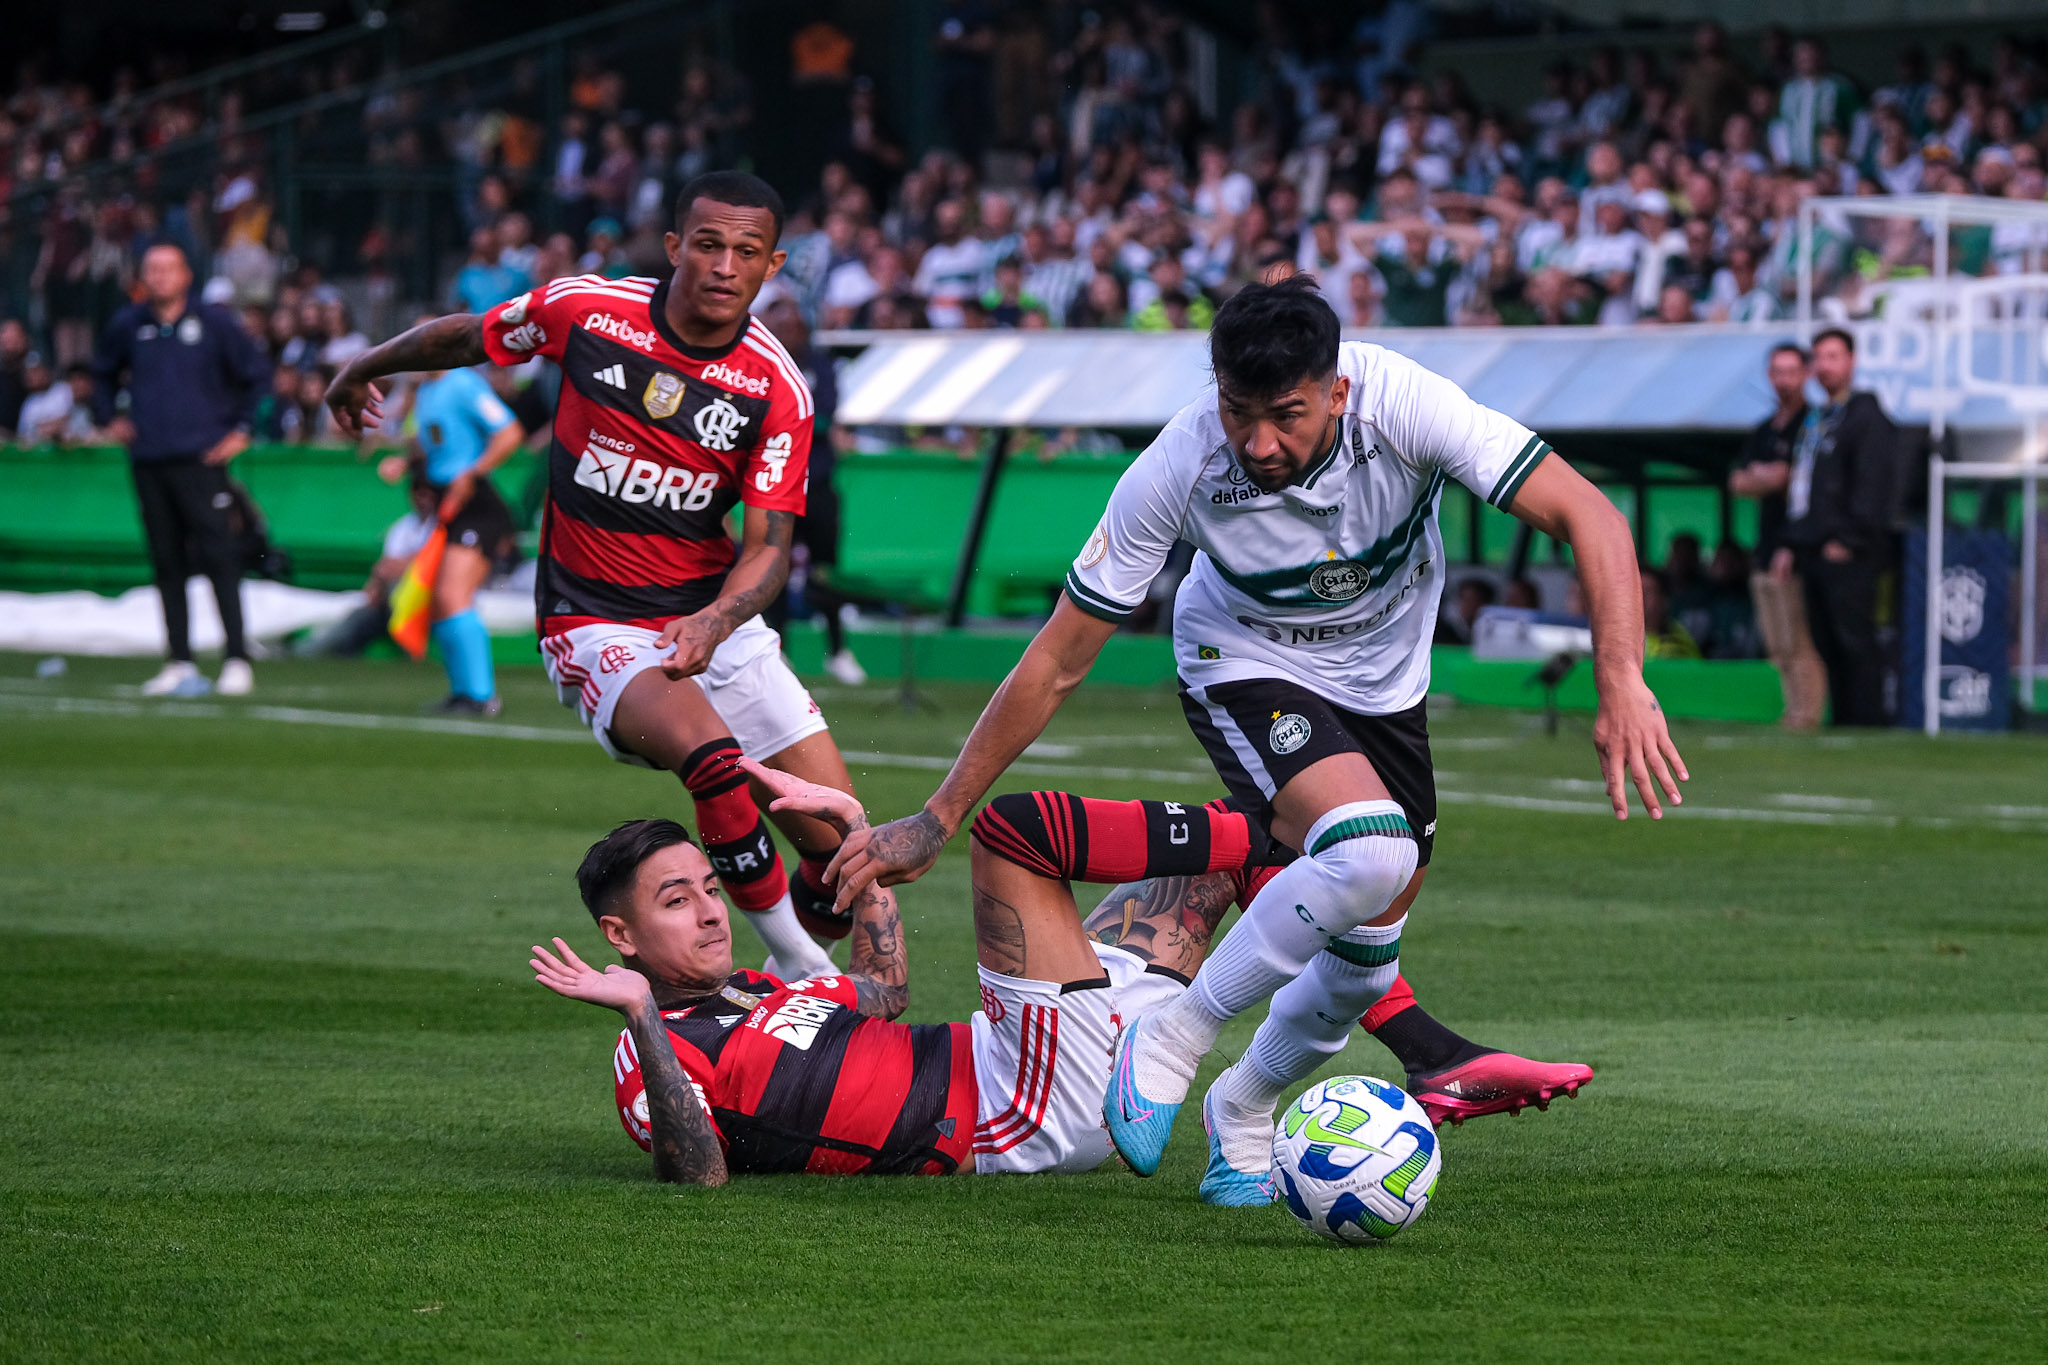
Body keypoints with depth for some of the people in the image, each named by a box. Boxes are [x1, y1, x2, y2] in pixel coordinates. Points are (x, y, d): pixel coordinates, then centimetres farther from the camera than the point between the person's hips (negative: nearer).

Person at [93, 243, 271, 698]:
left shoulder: (214, 323, 1)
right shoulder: (128, 326, 10)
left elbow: (257, 374, 8)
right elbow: (103, 374, 29)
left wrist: (243, 429, 3)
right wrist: (107, 419, 17)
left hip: (201, 459, -4)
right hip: (148, 463, 4)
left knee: (218, 557, -10)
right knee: (167, 565, 5)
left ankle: (237, 659, -9)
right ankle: (180, 664, 8)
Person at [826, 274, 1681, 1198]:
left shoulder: (1401, 404, -32)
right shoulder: (1178, 472, -31)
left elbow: (1587, 516, -30)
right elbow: (1056, 664, -22)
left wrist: (1622, 682, -44)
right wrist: (936, 822, -19)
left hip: (1386, 685, 3)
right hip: (1245, 669, -3)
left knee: (1365, 962, 6)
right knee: (1368, 851, -32)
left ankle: (1242, 1112, 36)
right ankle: (1169, 1043, -15)